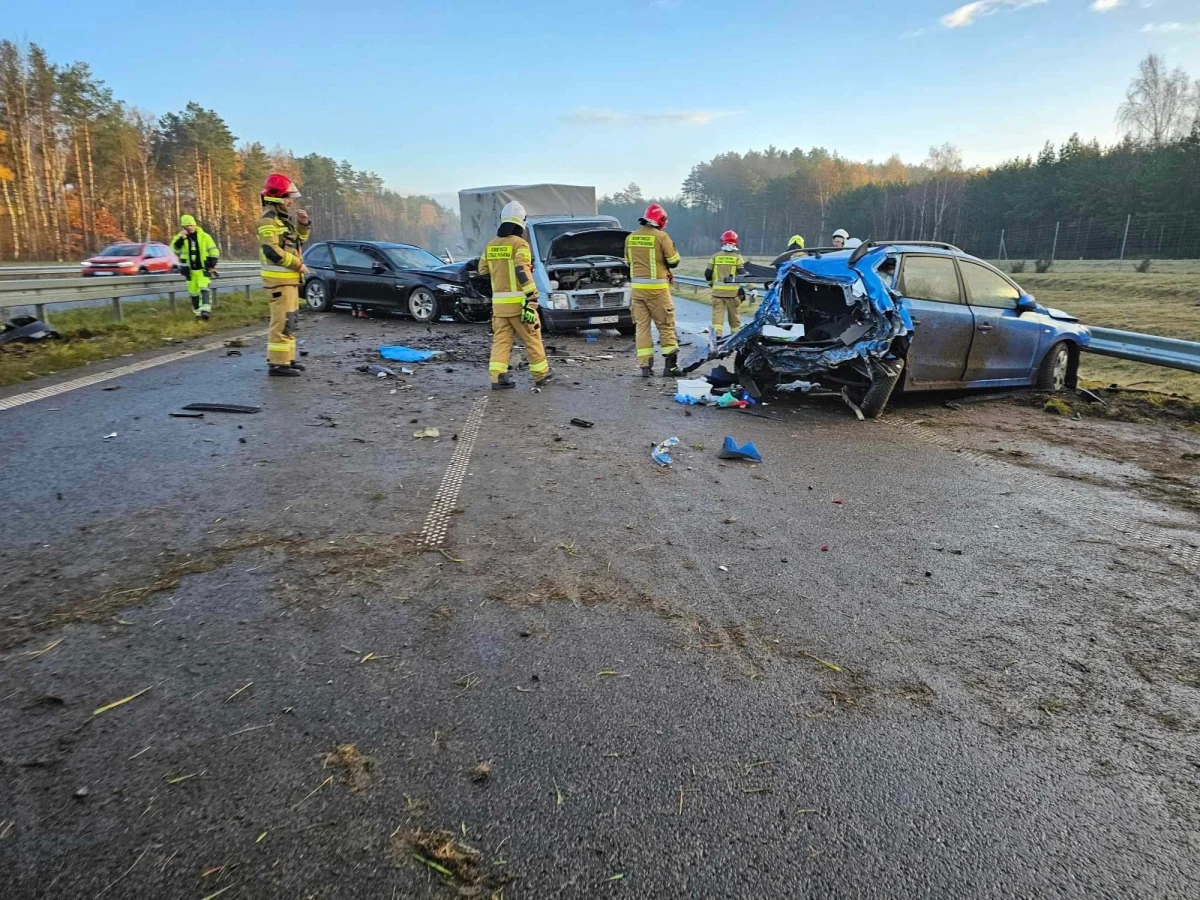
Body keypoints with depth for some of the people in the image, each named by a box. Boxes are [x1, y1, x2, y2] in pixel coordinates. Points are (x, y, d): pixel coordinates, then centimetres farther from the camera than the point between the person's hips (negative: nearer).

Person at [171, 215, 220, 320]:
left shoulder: (204, 236, -2)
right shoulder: (180, 237, 1)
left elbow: (214, 251, 2)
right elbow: (175, 249, -14)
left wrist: (212, 265, -6)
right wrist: (181, 239, -26)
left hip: (203, 269, -3)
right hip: (190, 270, 3)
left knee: (204, 288, -19)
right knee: (193, 292, 9)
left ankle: (205, 309, -28)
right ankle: (198, 311, 23)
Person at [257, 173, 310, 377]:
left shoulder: (284, 217, 17)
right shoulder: (269, 219, -13)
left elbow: (298, 240, 28)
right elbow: (271, 250, -23)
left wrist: (303, 224, 9)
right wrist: (298, 264, -18)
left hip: (289, 277, 10)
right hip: (279, 278, -10)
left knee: (289, 320, 15)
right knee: (282, 321, -12)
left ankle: (286, 359, 22)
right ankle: (277, 363, -11)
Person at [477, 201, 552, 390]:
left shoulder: (490, 245, 10)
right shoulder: (520, 244, -9)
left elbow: (483, 271, 17)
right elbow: (523, 271, -19)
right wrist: (532, 297, -21)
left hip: (498, 302, 5)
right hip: (518, 301, -5)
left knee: (501, 339, 7)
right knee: (531, 338, 6)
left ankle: (498, 377, -1)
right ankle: (541, 374, 15)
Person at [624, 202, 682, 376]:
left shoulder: (631, 237, 7)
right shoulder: (661, 237, -9)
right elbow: (674, 261, -4)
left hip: (637, 286, 4)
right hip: (657, 287, -4)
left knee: (642, 325, 7)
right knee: (666, 325, 5)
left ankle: (645, 366, 3)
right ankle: (670, 364, 5)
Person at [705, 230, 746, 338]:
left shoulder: (715, 256, 6)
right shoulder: (737, 256, -1)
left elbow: (708, 273, 7)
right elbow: (742, 274, -9)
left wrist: (711, 284, 24)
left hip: (718, 290, 1)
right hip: (733, 291, -1)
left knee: (718, 312, 0)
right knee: (734, 314, 11)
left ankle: (716, 333, -17)